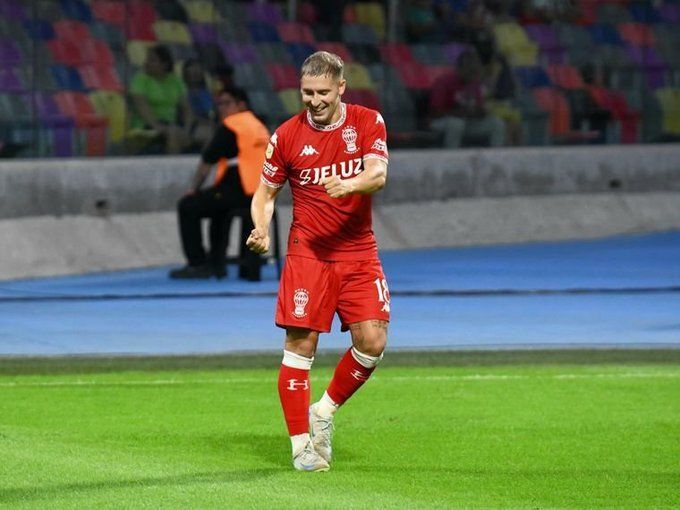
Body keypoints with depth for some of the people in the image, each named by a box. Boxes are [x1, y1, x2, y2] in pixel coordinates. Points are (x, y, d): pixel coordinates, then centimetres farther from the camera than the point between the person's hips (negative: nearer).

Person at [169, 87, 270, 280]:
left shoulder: (230, 126, -6)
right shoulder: (259, 127, 18)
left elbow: (206, 163, -3)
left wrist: (193, 189, 11)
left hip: (238, 191, -9)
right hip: (262, 195, 9)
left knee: (188, 207, 5)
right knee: (218, 209, 35)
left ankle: (198, 264, 5)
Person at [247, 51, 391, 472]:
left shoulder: (368, 122, 0)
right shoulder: (287, 135, 0)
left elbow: (378, 174, -14)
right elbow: (265, 193, 9)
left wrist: (351, 184, -36)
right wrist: (261, 230, -10)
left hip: (359, 252, 1)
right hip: (307, 252, -1)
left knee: (372, 341, -9)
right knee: (301, 344, -9)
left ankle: (324, 413, 14)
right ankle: (302, 444, -1)